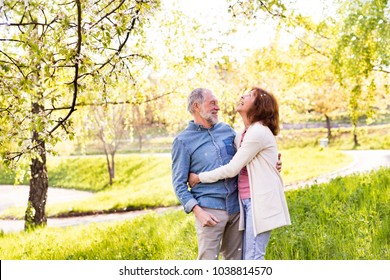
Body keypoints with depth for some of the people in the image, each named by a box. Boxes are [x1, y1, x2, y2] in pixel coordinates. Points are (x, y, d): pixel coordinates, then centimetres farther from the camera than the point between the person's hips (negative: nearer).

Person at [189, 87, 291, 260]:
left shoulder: (259, 132, -14)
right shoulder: (243, 135, 14)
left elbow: (232, 169, -14)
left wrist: (199, 178, -5)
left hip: (260, 201, -9)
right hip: (246, 200, 9)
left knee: (253, 258, -7)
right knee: (248, 257, 11)